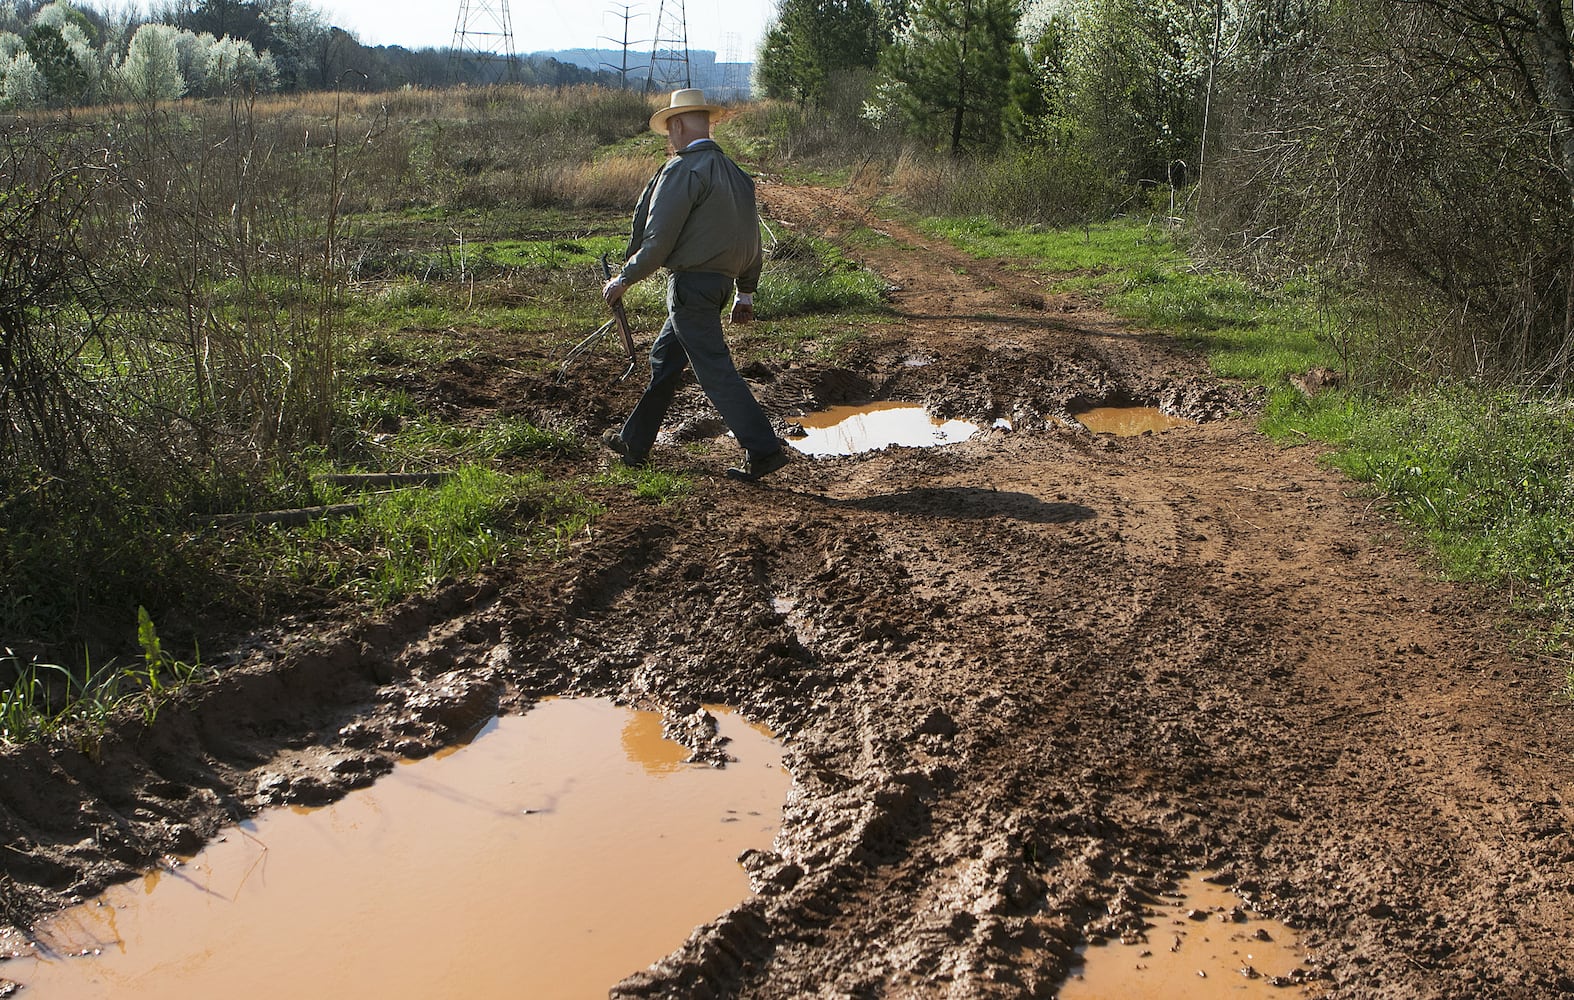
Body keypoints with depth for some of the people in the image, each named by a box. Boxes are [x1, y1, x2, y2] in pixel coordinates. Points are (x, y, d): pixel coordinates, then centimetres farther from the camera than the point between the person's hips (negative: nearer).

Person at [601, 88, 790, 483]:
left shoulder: (682, 170, -13)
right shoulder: (734, 171, 13)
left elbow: (658, 240, -16)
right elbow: (751, 238, 17)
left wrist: (623, 280, -4)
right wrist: (746, 292, 24)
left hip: (690, 282, -9)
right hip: (720, 282, 9)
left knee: (714, 369, -7)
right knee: (665, 357, 18)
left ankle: (763, 449, -8)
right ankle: (635, 442, 27)